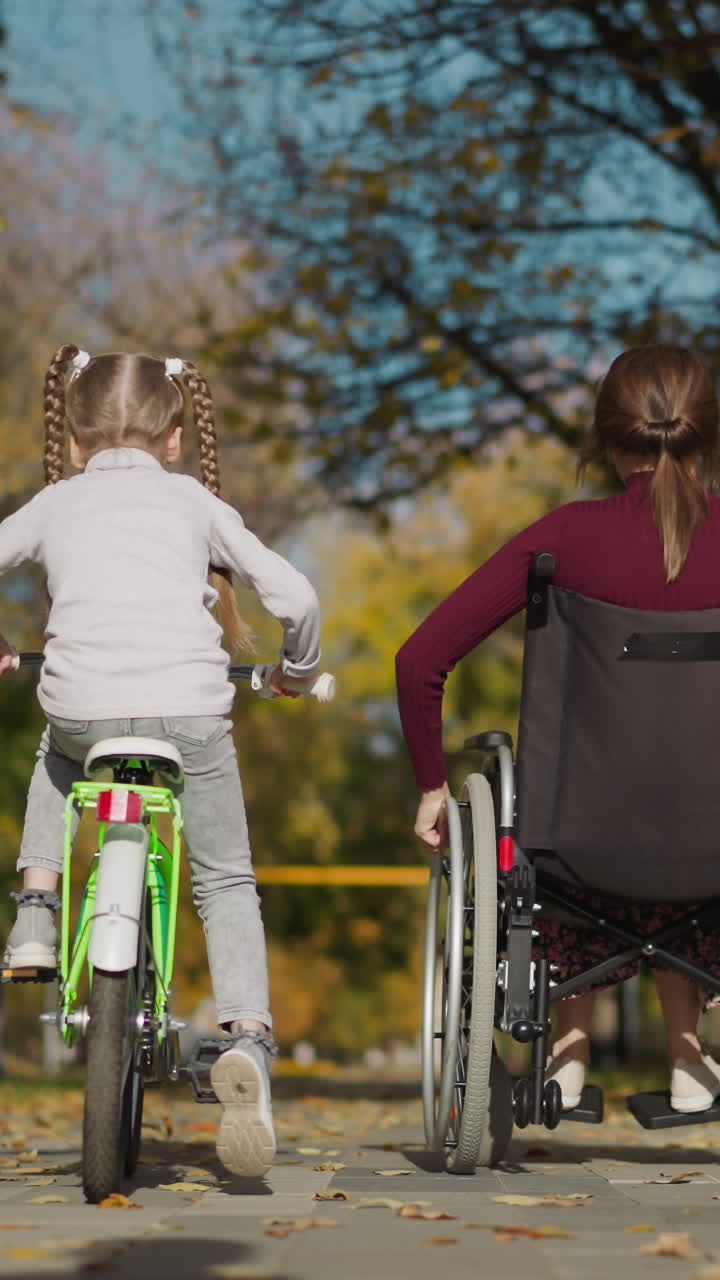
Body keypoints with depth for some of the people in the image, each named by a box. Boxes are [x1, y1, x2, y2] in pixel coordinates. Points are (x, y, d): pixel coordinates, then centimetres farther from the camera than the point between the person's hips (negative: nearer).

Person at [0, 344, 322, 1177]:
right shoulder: (194, 501, 20)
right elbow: (293, 595, 14)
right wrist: (296, 669, 33)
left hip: (82, 703, 1)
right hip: (190, 707, -1)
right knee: (226, 882, 13)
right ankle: (248, 1037, -8)